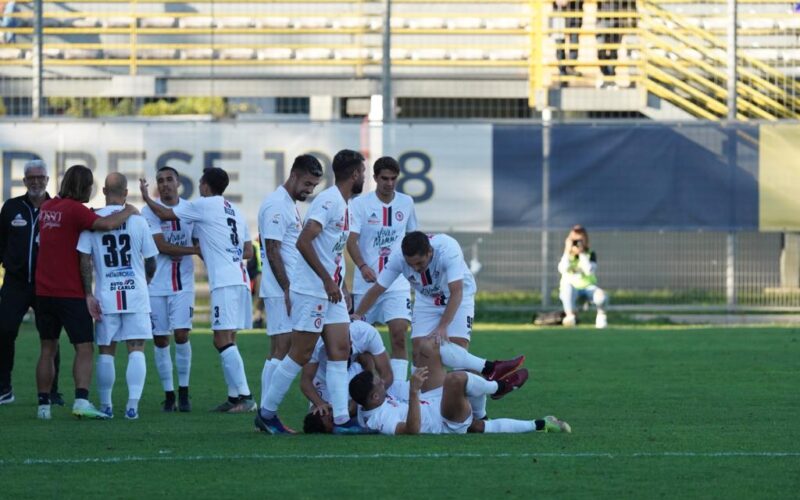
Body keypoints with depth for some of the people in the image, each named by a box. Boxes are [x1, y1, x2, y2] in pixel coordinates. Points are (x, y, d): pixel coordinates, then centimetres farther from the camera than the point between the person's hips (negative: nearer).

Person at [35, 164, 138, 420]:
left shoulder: (47, 207, 11)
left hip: (44, 291, 7)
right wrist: (128, 211, -10)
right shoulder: (75, 210, -13)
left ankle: (43, 405, 10)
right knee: (84, 348, -5)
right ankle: (81, 401, -18)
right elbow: (106, 224, -26)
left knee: (48, 349, 11)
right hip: (71, 292, -7)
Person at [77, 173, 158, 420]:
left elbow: (84, 261, -7)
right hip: (136, 293, -1)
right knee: (136, 349, 1)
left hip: (106, 296, 1)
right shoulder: (137, 221, -1)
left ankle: (105, 406, 14)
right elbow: (151, 264, 6)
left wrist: (88, 295, -1)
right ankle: (133, 404, -9)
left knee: (106, 351, 10)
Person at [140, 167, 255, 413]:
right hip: (239, 279, 8)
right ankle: (234, 396, 12)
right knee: (224, 340, 13)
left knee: (224, 340, -10)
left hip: (224, 282, -8)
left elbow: (165, 214, 6)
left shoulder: (203, 205, -2)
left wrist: (146, 198, 22)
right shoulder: (234, 211, 20)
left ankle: (245, 397, -17)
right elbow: (248, 251, 21)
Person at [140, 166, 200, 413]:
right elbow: (161, 246, -13)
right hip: (156, 286, -1)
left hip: (183, 283, 1)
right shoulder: (150, 211, -6)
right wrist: (194, 250, -15)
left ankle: (184, 390, 5)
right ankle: (168, 394, 12)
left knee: (181, 334, -9)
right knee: (160, 339, 2)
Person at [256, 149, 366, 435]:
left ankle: (342, 419, 1)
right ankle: (267, 414, 6)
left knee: (340, 350, 3)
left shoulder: (343, 205, 15)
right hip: (312, 291, -9)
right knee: (300, 355, -4)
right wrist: (328, 281, -21)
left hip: (332, 293, 9)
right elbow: (303, 242, -23)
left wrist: (342, 287, 17)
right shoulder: (328, 201, -15)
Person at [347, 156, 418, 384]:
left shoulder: (406, 203, 6)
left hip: (398, 282, 1)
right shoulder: (360, 204, -4)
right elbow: (351, 240, -12)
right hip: (366, 282, -1)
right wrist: (362, 266, -27)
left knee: (399, 335, -12)